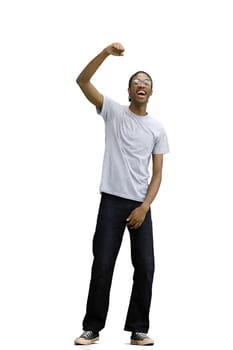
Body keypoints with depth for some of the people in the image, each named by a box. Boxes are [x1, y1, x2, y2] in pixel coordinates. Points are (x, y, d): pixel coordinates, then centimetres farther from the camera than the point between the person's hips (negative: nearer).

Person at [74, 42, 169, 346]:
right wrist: (106, 53, -19)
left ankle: (138, 329, 11)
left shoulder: (157, 129, 10)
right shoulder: (114, 112, 4)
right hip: (112, 200, -3)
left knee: (145, 267, 0)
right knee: (103, 265, -4)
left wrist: (144, 207, -8)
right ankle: (92, 327, 7)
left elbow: (157, 174, 5)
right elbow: (82, 81, -8)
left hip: (141, 204, 3)